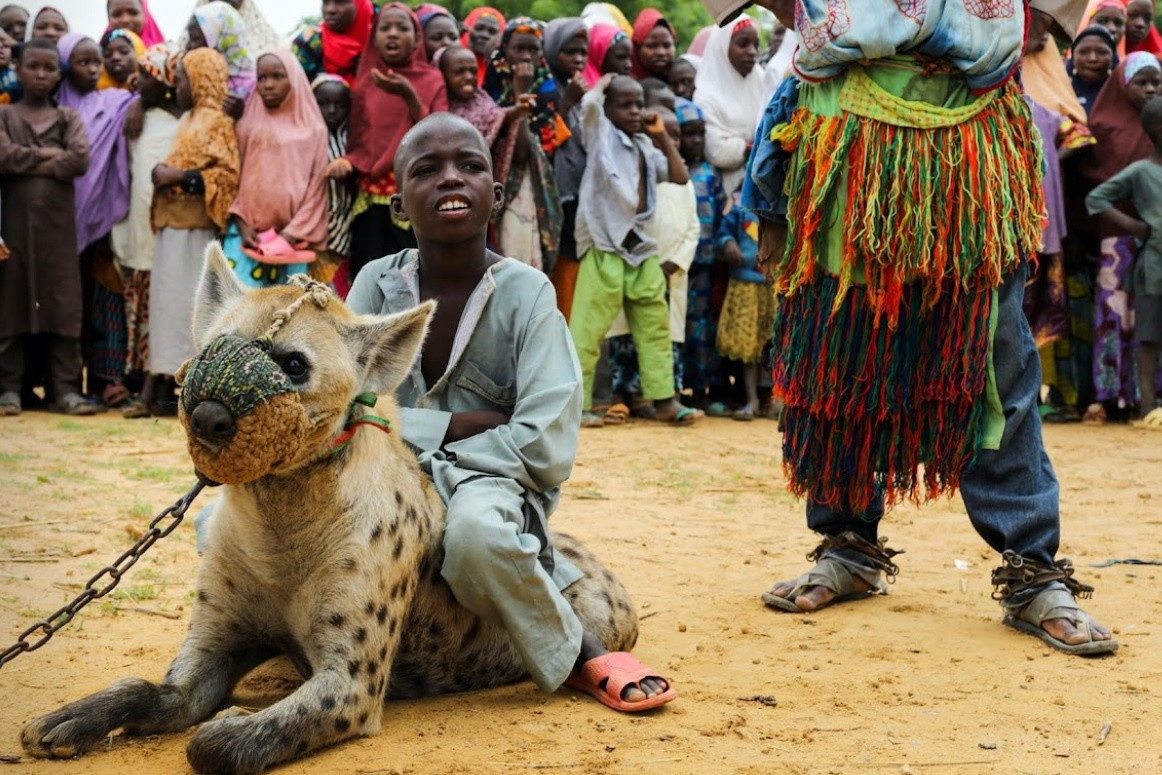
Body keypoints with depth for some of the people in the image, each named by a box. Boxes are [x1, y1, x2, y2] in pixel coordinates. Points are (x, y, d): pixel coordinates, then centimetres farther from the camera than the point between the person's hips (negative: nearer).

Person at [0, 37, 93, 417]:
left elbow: (81, 160, -9)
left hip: (58, 224, 1)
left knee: (64, 306, -1)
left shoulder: (69, 118, 10)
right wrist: (49, 154, -7)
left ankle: (66, 388, 1)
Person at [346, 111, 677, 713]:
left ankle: (578, 653, -10)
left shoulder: (526, 292, -9)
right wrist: (453, 425, -16)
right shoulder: (377, 283, -2)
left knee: (476, 532, -41)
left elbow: (545, 448, -18)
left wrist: (419, 445, -15)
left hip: (492, 482, -3)